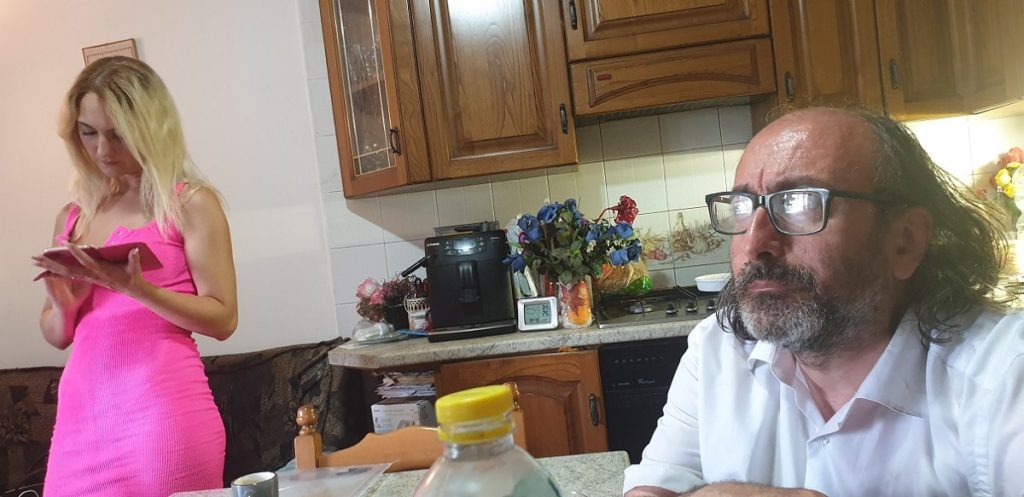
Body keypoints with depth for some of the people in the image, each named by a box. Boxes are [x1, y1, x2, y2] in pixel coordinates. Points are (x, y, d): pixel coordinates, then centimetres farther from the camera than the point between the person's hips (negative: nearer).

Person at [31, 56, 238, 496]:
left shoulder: (191, 203, -3)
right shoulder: (72, 217, 12)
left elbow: (222, 319, -8)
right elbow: (57, 336, 18)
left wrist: (133, 286, -19)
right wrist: (65, 304, -4)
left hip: (162, 407, -5)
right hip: (80, 411, 5)